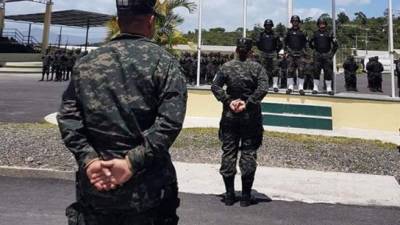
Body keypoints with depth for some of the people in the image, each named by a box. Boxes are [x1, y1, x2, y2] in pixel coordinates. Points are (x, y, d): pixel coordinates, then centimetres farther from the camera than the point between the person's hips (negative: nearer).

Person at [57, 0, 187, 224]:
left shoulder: (86, 63, 6)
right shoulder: (164, 62, -5)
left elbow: (68, 117, 0)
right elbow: (170, 121, -17)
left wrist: (88, 160, -6)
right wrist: (132, 162, -16)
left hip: (95, 186, 3)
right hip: (147, 189, -3)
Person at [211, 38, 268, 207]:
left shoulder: (227, 67, 1)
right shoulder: (257, 68, -3)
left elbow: (215, 86, -7)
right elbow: (263, 89, -15)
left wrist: (228, 102, -9)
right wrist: (248, 102, -13)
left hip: (230, 116, 1)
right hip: (251, 117, -1)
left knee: (228, 152, 8)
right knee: (248, 154, 6)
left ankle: (229, 195, 13)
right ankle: (246, 196, 10)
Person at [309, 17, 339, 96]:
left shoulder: (329, 34, 5)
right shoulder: (315, 34, 9)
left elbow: (335, 45, 7)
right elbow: (310, 43, 19)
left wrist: (332, 53, 2)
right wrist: (314, 49, 10)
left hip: (327, 55, -1)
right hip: (317, 55, 1)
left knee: (328, 72, -1)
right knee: (316, 71, -1)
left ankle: (329, 88, 4)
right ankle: (316, 88, 5)